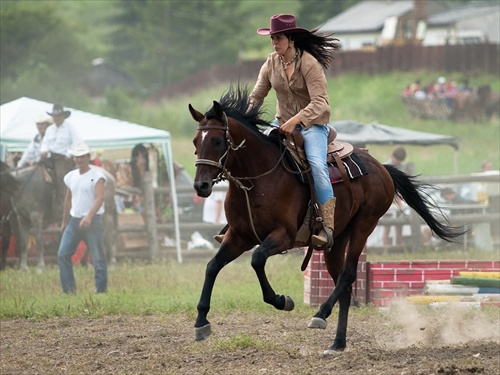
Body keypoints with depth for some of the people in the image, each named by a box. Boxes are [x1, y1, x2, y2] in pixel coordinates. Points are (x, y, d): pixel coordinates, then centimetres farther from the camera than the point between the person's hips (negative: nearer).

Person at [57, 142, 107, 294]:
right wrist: (64, 222, 24)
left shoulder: (97, 176, -7)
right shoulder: (71, 177, 12)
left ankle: (101, 289, 4)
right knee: (63, 254, -4)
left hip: (93, 221, -6)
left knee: (98, 257, -3)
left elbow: (99, 198, -19)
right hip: (74, 220, 6)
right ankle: (69, 289, -1)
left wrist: (89, 216, -32)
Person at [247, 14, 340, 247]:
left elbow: (320, 103, -23)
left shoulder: (309, 64, -16)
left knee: (317, 165, -30)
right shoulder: (272, 63, 3)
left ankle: (328, 229, -33)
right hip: (282, 123, 6)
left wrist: (295, 120, -35)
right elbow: (257, 94, 6)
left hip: (312, 124, -6)